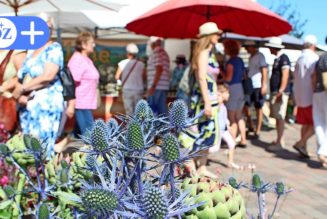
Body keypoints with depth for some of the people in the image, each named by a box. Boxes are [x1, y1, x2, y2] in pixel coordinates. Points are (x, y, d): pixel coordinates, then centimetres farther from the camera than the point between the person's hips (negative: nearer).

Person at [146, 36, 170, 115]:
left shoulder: (157, 51, -8)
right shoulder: (164, 52, 20)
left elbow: (159, 69, -18)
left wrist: (153, 86, -21)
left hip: (157, 87, -9)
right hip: (163, 87, 9)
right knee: (162, 110, 7)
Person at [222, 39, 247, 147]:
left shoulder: (231, 61, -14)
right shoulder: (240, 60, 10)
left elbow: (228, 78, -16)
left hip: (232, 89, -8)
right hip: (240, 88, 8)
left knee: (232, 118, -3)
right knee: (239, 117, 15)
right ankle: (243, 140, 19)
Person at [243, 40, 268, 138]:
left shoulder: (260, 56, -7)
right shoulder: (251, 57, 15)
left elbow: (264, 71, -12)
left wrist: (264, 85, -19)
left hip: (258, 86, -7)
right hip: (250, 86, 7)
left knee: (258, 109, 0)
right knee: (245, 106, 4)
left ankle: (257, 131, 7)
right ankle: (251, 126, 19)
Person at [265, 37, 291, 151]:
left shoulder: (283, 58, -11)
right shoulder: (277, 59, 18)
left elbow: (285, 76, -19)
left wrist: (280, 91, -23)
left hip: (280, 92, -10)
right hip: (275, 92, 10)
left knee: (280, 117, -6)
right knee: (277, 117, 12)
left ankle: (279, 143, -2)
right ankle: (279, 140, 19)